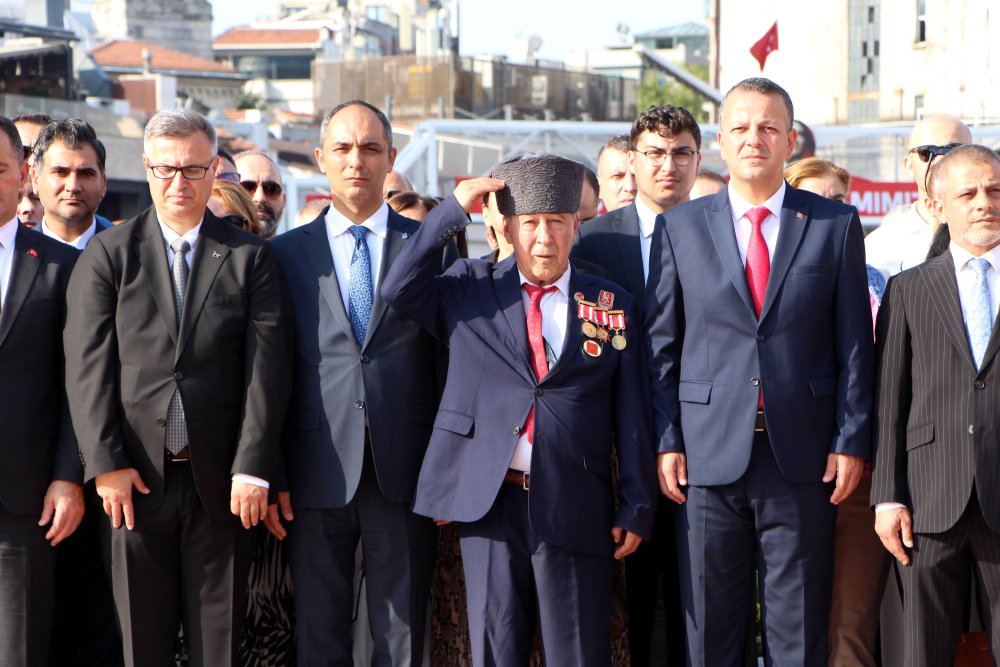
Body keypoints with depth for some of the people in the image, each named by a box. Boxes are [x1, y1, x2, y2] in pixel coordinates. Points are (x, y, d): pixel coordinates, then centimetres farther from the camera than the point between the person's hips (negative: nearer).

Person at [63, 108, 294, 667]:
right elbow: (87, 365, 0)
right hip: (135, 478, 0)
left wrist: (253, 468, -10)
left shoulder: (251, 257, 5)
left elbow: (267, 368, -1)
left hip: (223, 482, 0)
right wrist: (106, 463, -9)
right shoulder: (108, 254, 5)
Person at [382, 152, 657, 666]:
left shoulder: (612, 305, 9)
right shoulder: (471, 289, 11)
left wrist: (637, 506, 4)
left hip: (575, 509, 0)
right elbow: (398, 291, -4)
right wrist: (452, 211, -3)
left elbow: (631, 416, 7)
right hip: (488, 504, 1)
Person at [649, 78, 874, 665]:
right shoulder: (682, 227, 7)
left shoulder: (836, 225, 5)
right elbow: (661, 345, 7)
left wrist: (852, 440, -2)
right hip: (709, 456, 1)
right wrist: (666, 441, 0)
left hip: (802, 457, 0)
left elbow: (854, 344, 5)